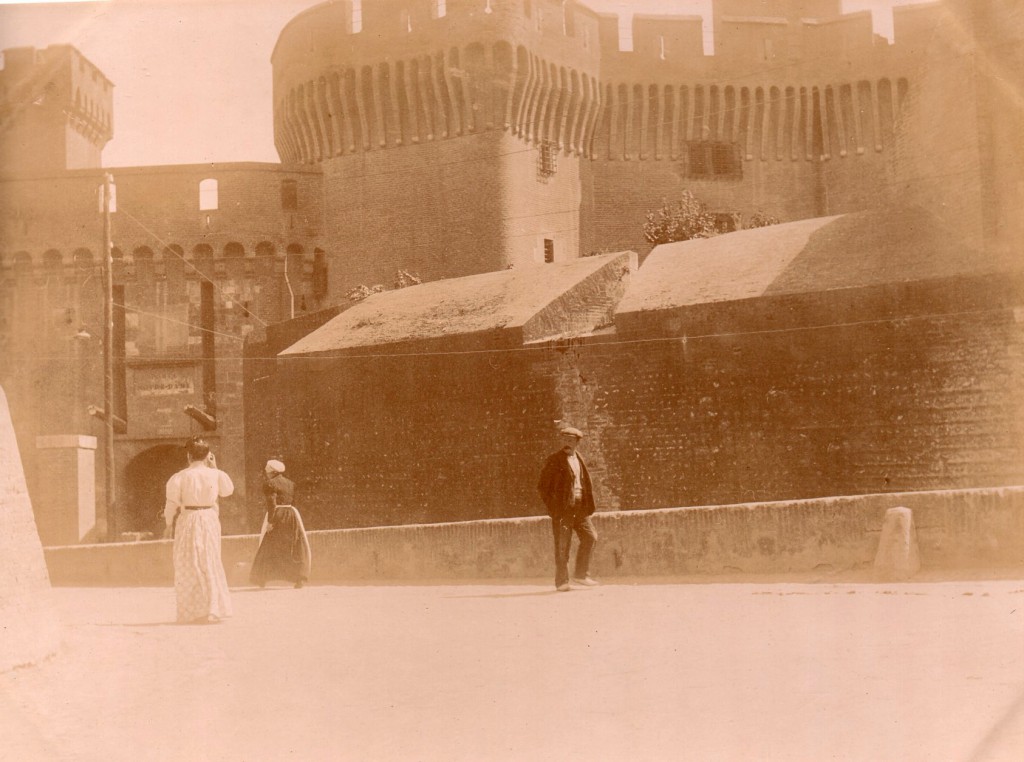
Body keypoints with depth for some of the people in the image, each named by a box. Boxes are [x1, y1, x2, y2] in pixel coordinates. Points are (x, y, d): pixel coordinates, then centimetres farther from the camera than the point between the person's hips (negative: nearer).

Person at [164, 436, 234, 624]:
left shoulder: (180, 477, -10)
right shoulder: (216, 475, -4)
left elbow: (172, 503, -5)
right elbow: (228, 490, 15)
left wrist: (170, 524, 11)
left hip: (188, 520, -2)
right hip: (210, 519, 2)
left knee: (189, 567, 6)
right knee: (210, 564, 13)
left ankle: (192, 612, 7)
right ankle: (213, 608, 13)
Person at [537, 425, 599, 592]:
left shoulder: (579, 460, 14)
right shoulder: (555, 460, -5)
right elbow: (542, 486, -6)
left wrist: (587, 505, 12)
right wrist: (552, 507, -10)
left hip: (580, 507, 6)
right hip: (562, 509, -6)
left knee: (590, 537, -2)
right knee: (562, 545, -3)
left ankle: (581, 574, 10)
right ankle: (561, 582, 4)